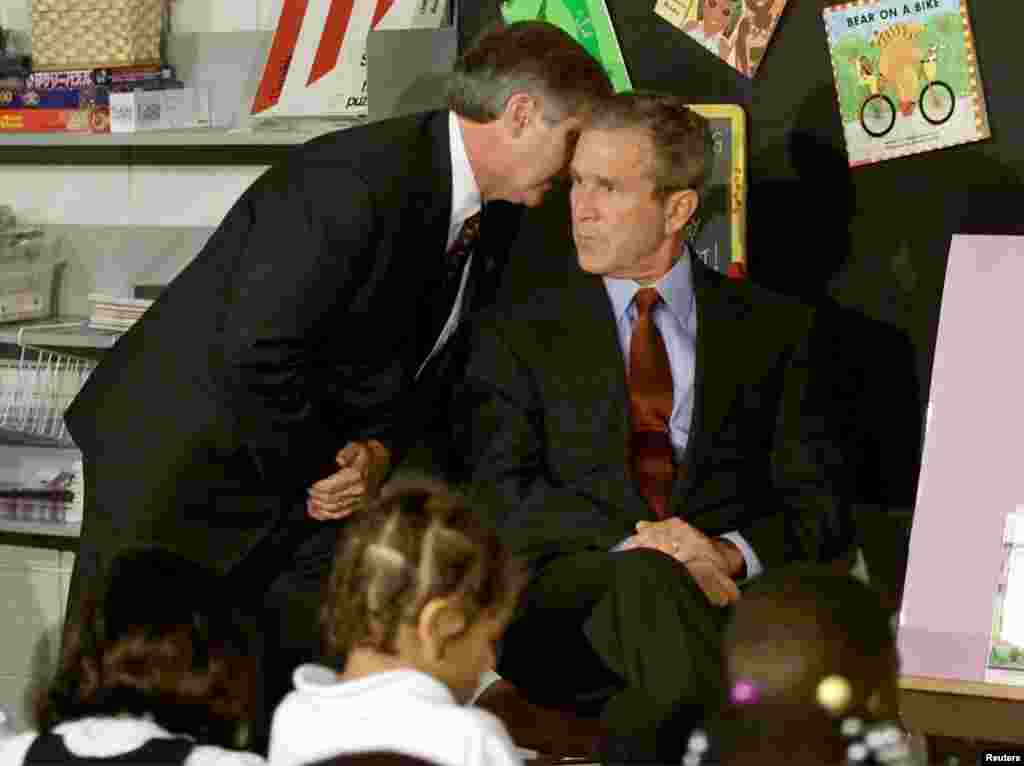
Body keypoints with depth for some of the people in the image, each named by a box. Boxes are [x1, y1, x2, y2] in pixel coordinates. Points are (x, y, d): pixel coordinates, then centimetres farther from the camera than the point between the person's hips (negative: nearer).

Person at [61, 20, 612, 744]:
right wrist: (322, 469, -14)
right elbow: (256, 355, -29)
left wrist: (380, 451, -7)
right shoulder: (355, 181, -26)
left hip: (309, 491, 8)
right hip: (184, 467, -8)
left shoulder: (494, 219, 3)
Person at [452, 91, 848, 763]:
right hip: (571, 599, 0)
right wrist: (635, 543, -15)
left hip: (728, 586, 1)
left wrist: (732, 552, -13)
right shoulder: (519, 336, 16)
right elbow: (502, 499, 2)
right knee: (647, 579, -36)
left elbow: (815, 504, 9)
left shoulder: (775, 329, 17)